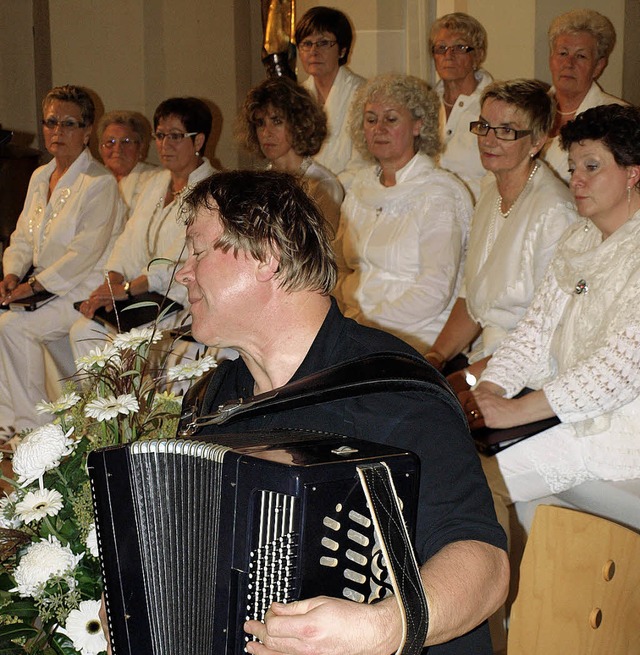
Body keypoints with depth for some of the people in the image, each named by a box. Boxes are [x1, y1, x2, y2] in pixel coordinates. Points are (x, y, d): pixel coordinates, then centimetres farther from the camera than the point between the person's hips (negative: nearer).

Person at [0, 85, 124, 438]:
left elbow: (86, 250, -18)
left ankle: (33, 425, -15)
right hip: (39, 286, 8)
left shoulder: (100, 183, -10)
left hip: (82, 290, -8)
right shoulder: (40, 176, 16)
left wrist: (35, 285, -20)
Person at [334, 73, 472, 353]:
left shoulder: (439, 194, -6)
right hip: (352, 325, 6)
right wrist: (341, 316, 0)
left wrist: (367, 322, -18)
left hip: (416, 335, -6)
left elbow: (435, 291, -14)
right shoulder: (361, 185, 15)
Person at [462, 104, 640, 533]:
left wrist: (518, 409, -25)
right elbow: (537, 328, 11)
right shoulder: (578, 242, 14)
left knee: (484, 480, -22)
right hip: (567, 408, 8)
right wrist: (492, 387, -8)